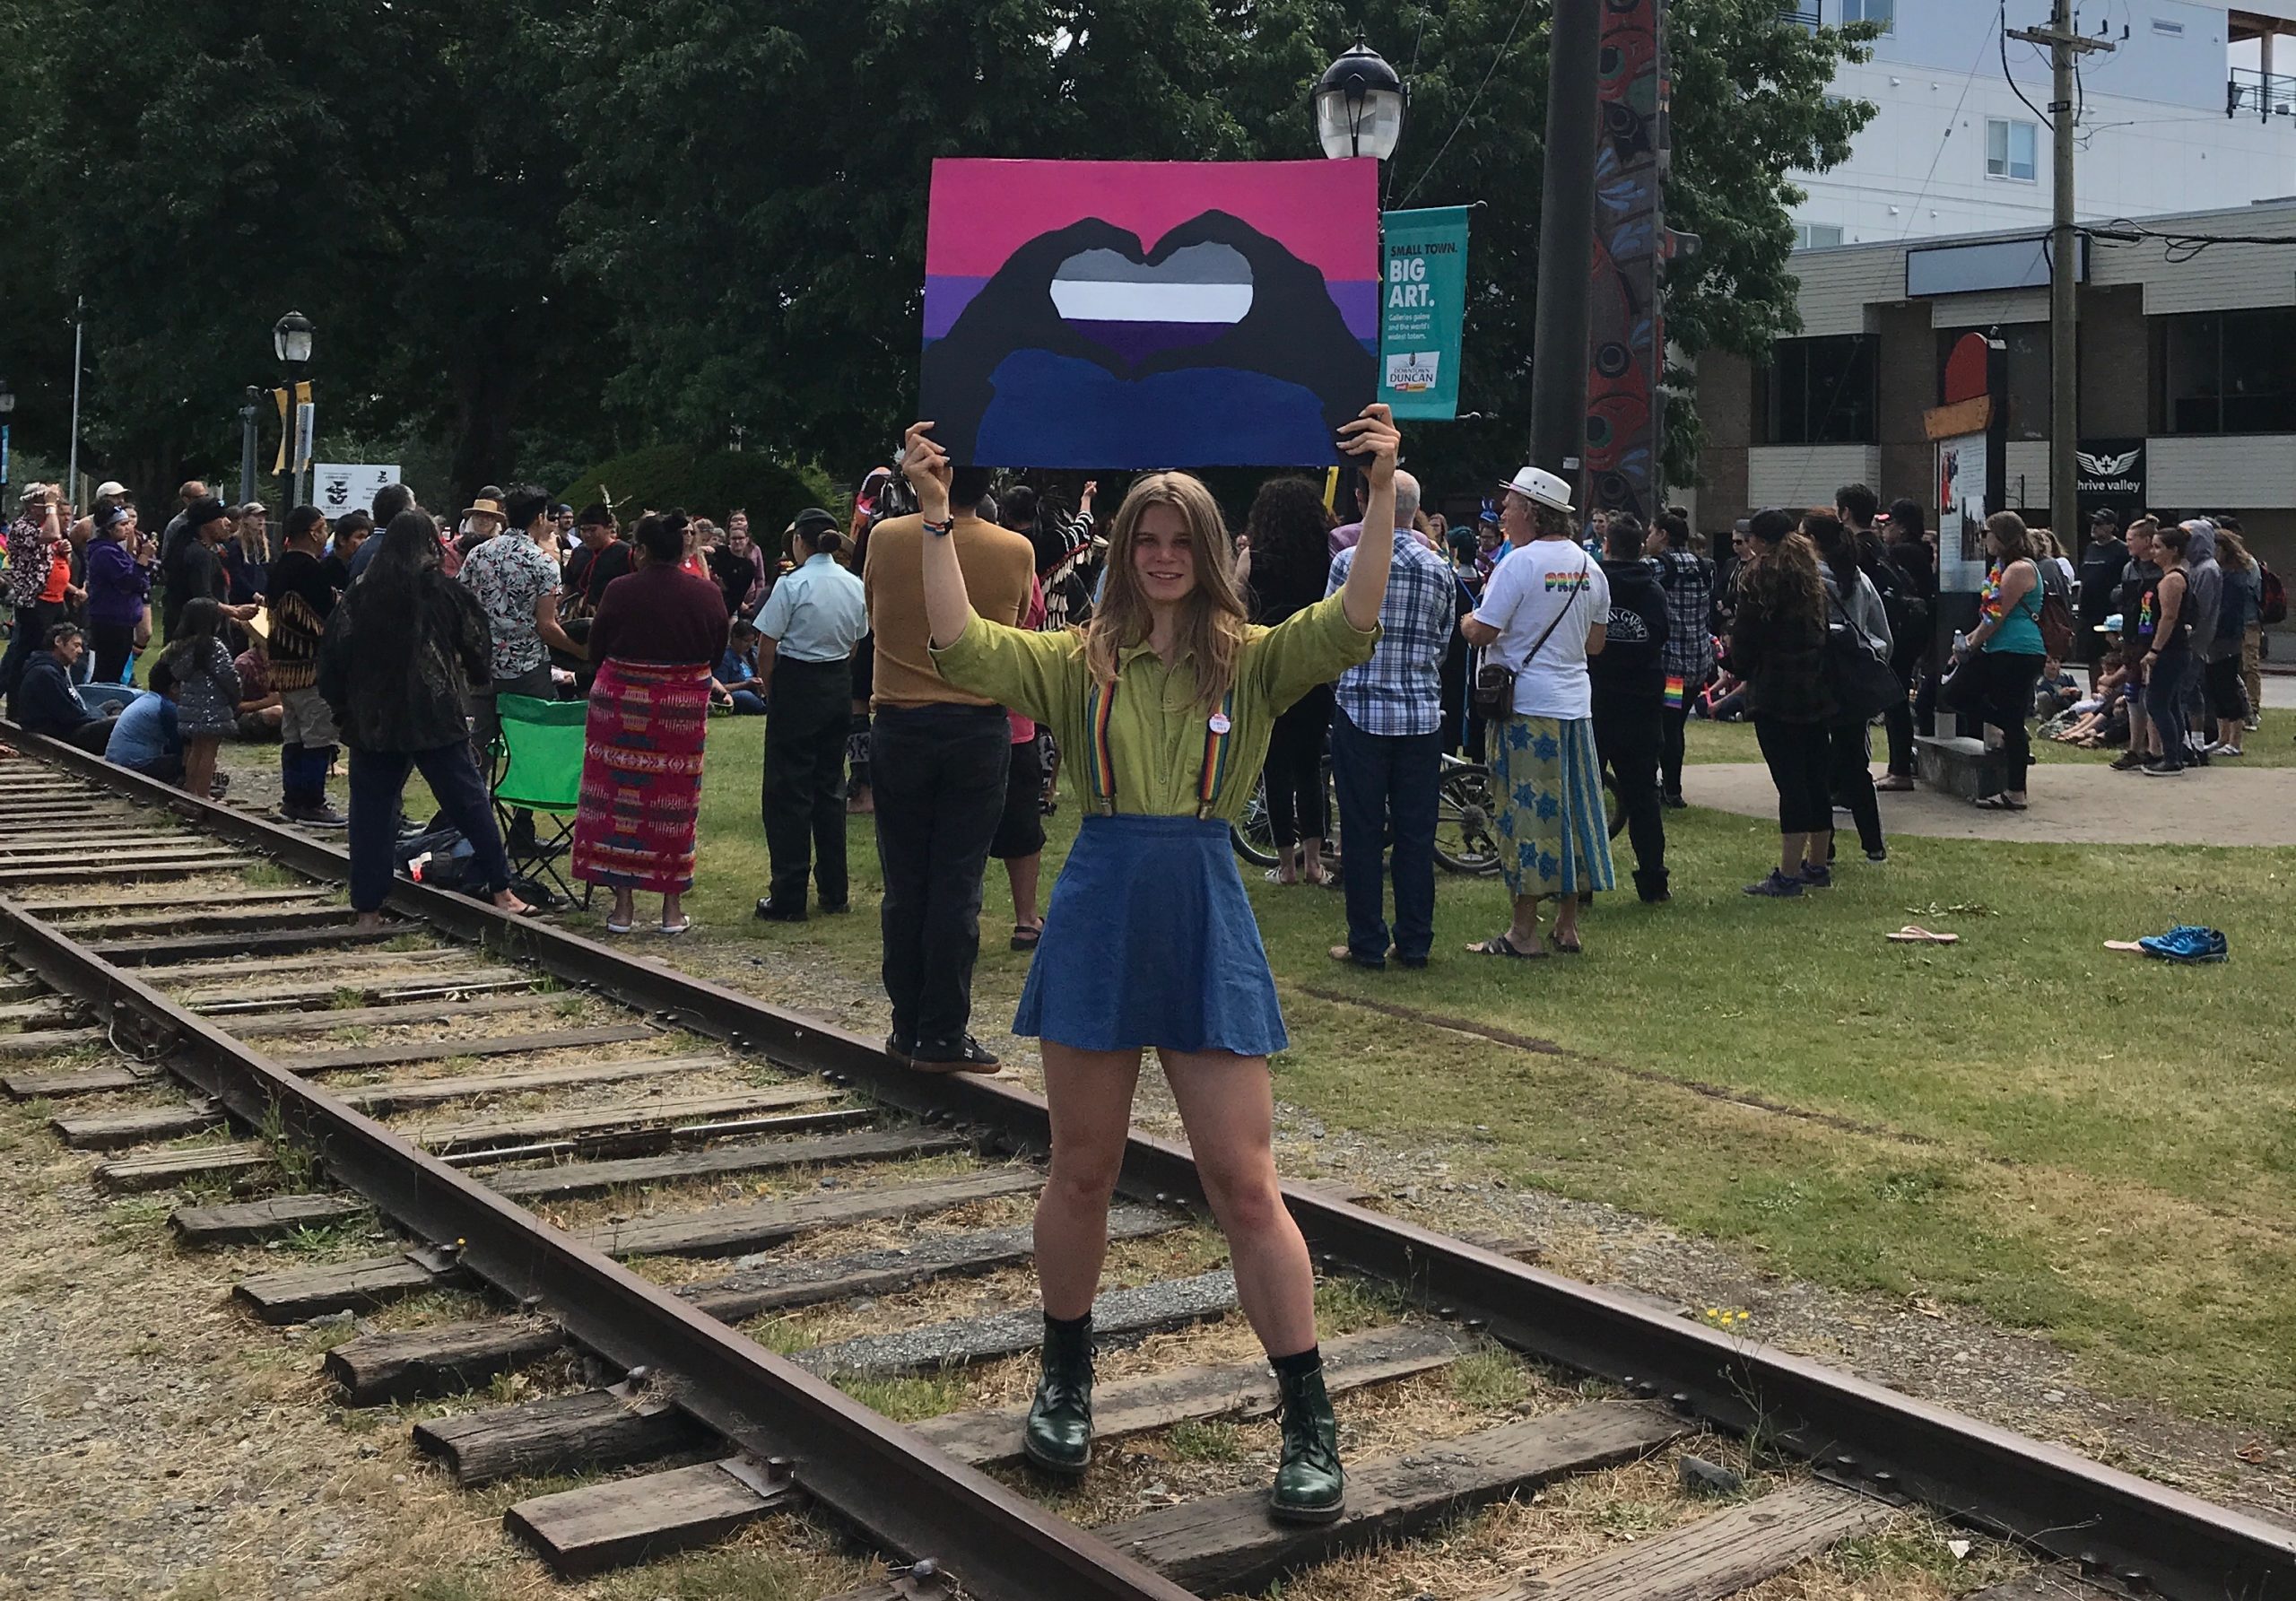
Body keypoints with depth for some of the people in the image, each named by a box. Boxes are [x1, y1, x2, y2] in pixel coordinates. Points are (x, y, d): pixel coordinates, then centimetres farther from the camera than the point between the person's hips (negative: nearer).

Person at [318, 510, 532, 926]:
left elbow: (333, 658, 5)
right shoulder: (445, 591, -3)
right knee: (469, 802, 6)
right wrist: (471, 680, 24)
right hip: (436, 718, -2)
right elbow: (478, 650, 3)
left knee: (372, 811, 7)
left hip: (372, 721, 2)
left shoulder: (358, 595, 3)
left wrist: (342, 708, 15)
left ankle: (368, 908, 8)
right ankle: (500, 892, 8)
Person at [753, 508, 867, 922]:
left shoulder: (792, 585, -15)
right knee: (830, 787, 15)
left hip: (796, 686, -6)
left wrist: (768, 688, 4)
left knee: (788, 793, 1)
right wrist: (836, 678, 16)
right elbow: (855, 644, 7)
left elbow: (767, 651, -12)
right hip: (839, 687, 6)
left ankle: (788, 898, 3)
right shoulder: (855, 586, 2)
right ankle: (834, 891, 20)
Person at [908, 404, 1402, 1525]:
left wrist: (1382, 491, -19)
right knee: (1081, 1173, 12)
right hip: (1099, 920, 1)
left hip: (1209, 927, -1)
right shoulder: (1080, 661, 6)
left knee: (1245, 1185, -1)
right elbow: (963, 644, -7)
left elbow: (1351, 625, -12)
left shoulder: (1253, 661, 4)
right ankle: (1065, 1386, 33)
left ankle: (1310, 1427, 10)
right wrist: (936, 516, -11)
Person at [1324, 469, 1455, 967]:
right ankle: (1415, 942, 13)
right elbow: (1442, 646, 11)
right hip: (1422, 714, 3)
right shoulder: (1440, 569, 3)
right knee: (1416, 832, 8)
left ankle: (1367, 943, 6)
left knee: (1361, 831, 3)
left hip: (1360, 708, -3)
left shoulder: (1350, 560, -7)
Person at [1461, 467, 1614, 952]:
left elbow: (1482, 632, -15)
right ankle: (1567, 924, 17)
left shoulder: (1520, 563, -13)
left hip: (1527, 704, -7)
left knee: (1527, 812, -3)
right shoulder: (1589, 568, 9)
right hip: (1575, 702, 7)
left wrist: (1466, 622, 6)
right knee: (1571, 809, 11)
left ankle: (1524, 931, 1)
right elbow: (1596, 643, 15)